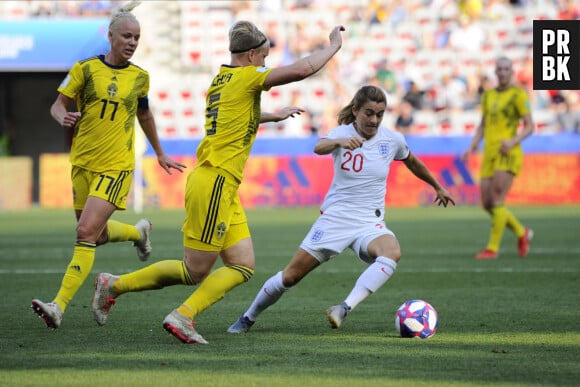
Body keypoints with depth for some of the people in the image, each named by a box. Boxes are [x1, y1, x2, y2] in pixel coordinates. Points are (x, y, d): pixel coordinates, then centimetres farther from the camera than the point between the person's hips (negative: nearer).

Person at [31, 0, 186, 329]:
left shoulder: (140, 77, 4)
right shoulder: (86, 69, 0)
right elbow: (58, 105, 5)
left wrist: (160, 153, 32)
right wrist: (64, 117, -19)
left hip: (116, 166, -2)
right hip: (83, 163, 2)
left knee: (86, 233, -16)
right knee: (97, 235, 12)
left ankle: (60, 306, -20)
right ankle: (139, 231, 45)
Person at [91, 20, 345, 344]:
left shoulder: (222, 78, 16)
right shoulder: (246, 77, -10)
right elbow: (303, 69, -19)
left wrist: (274, 116, 46)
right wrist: (335, 45, -5)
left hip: (225, 189, 10)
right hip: (214, 183, -10)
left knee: (243, 266, 3)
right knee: (195, 272, -1)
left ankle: (183, 316, -4)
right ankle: (114, 285, 9)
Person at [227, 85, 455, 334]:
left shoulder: (392, 140, 0)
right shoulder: (342, 133, -8)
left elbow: (412, 162, 22)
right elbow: (319, 148, -32)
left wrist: (438, 187, 34)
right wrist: (340, 141, -54)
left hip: (370, 224, 1)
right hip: (334, 218, -1)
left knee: (392, 253, -34)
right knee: (291, 276, 0)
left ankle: (345, 309, -40)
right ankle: (248, 318, 23)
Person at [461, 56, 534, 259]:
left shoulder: (518, 94, -3)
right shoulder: (488, 95, 17)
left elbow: (530, 126, -5)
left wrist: (513, 141, -20)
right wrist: (472, 146, 9)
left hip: (508, 153, -7)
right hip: (489, 153, 7)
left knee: (497, 200, -13)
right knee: (487, 204, 2)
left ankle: (492, 248, -8)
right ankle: (521, 232, 22)